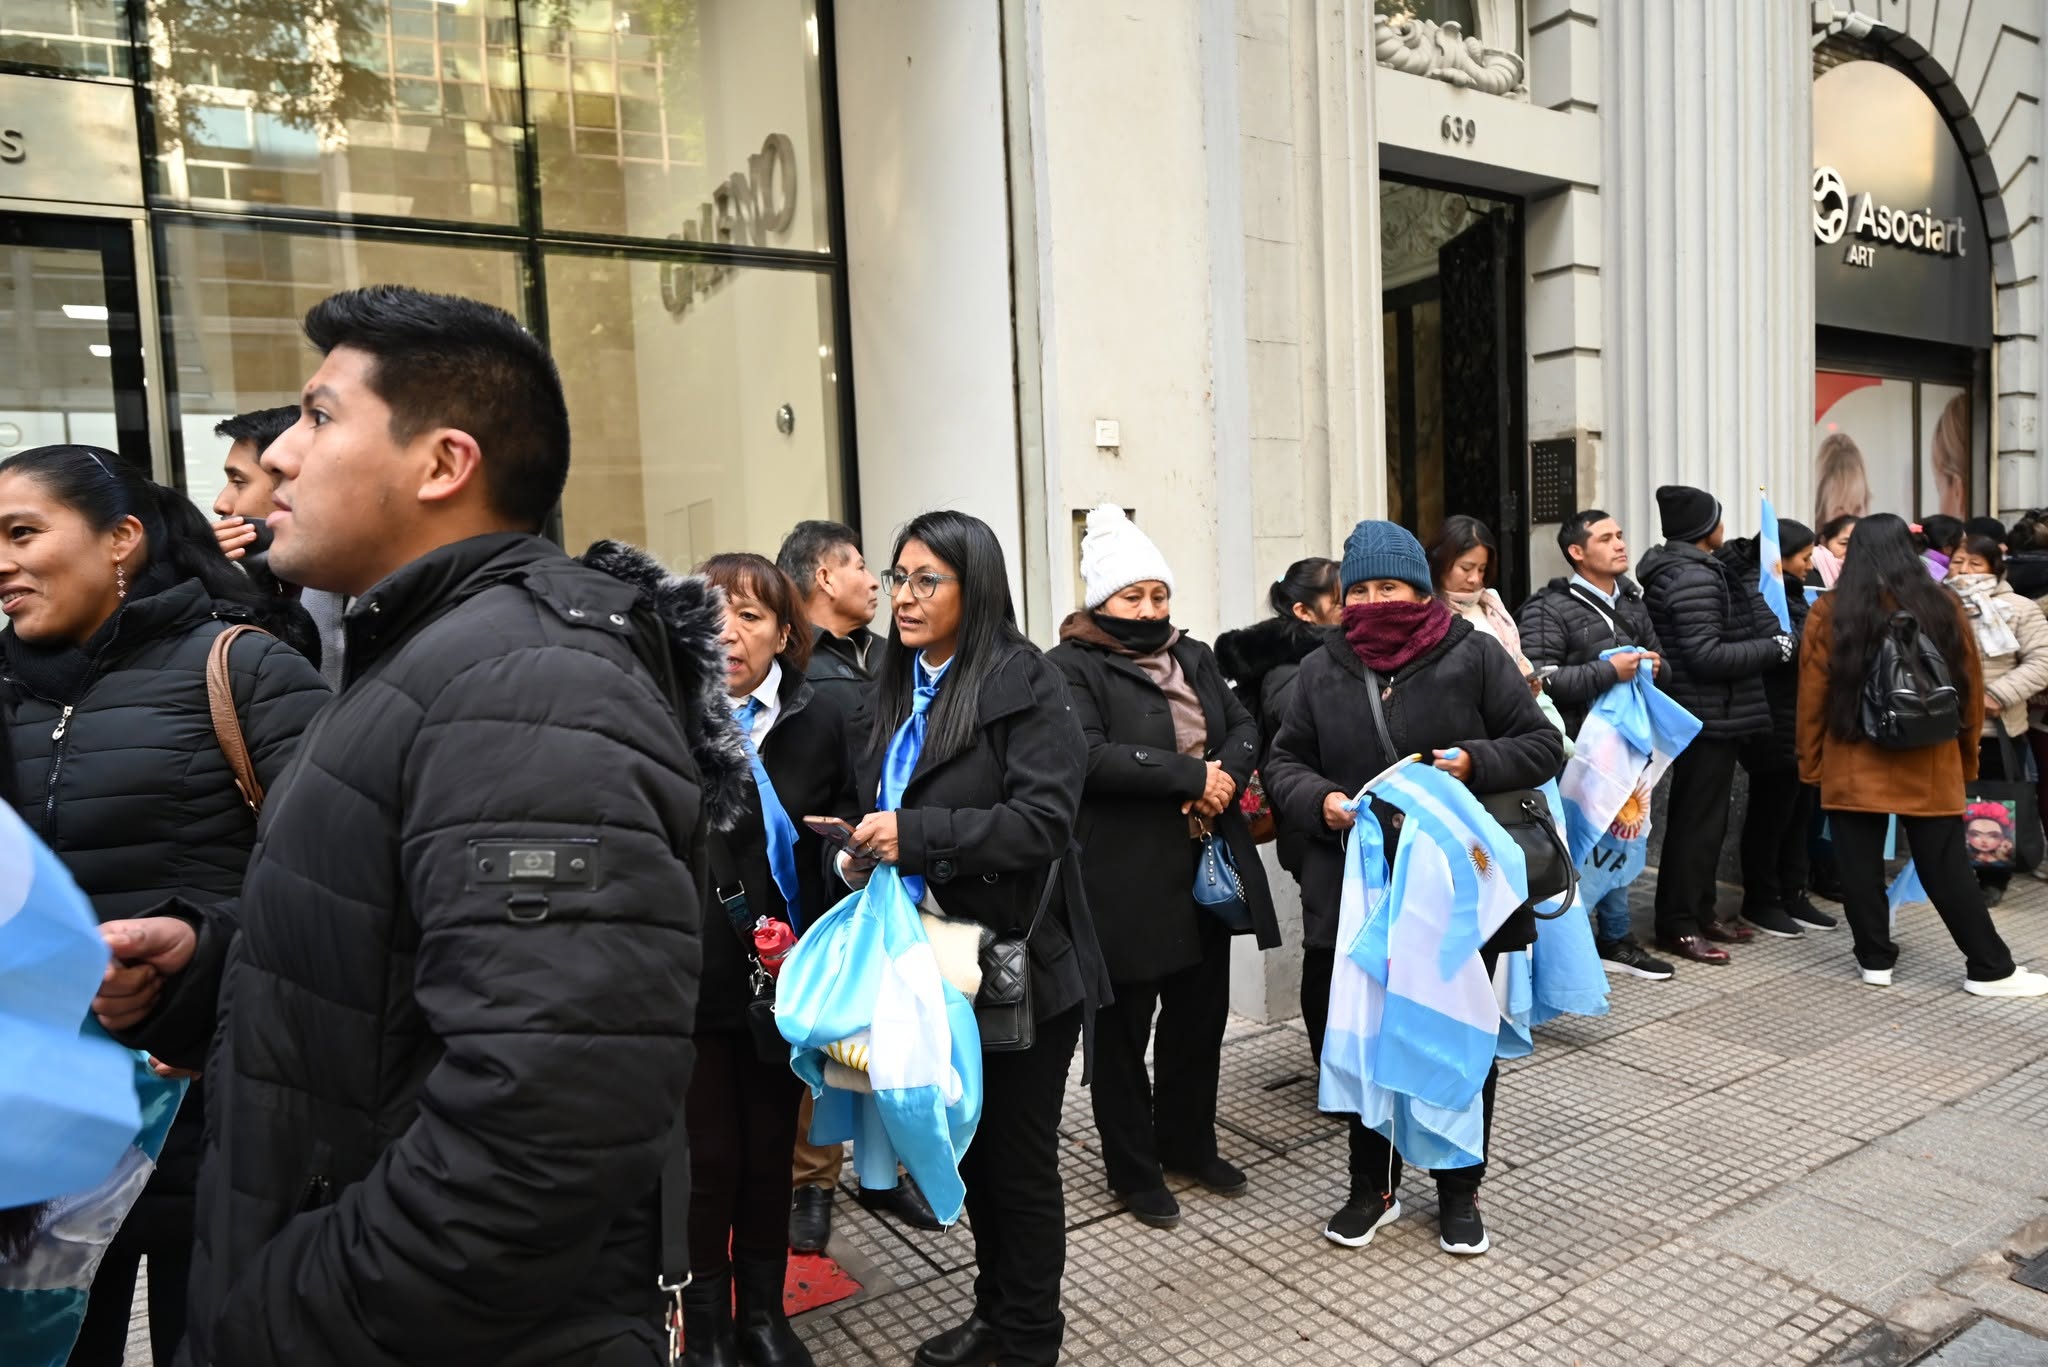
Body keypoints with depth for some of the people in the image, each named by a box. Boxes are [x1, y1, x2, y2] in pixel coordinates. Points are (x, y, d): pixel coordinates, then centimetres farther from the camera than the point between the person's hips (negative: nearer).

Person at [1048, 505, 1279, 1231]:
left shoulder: (1194, 658, 13)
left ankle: (1189, 1143, 38)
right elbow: (1087, 756, -24)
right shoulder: (1072, 668, -11)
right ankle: (1134, 1168, 25)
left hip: (1207, 872, 7)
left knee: (1199, 1019, 19)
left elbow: (1245, 727, 8)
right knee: (1124, 1030, 8)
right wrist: (1190, 775, -23)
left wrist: (1226, 773, -14)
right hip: (1125, 882, -7)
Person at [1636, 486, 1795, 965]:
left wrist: (1764, 641, 17)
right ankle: (1678, 926, 3)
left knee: (1704, 817, 16)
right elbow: (1707, 655, -24)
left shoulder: (1674, 570, 14)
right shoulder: (1695, 578, -18)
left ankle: (1699, 913, 26)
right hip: (1709, 718, -10)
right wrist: (1776, 647, -15)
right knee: (1698, 821, -4)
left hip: (1702, 715, 10)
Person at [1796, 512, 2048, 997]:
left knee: (1861, 868, 8)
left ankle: (1876, 961, 15)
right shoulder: (1944, 606, 0)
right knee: (1947, 870, 10)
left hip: (1853, 766, -2)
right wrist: (1967, 756, 18)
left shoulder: (1830, 612, -6)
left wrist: (1811, 762, 5)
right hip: (1930, 766, 2)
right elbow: (1970, 689, 7)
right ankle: (1990, 969, 17)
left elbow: (1812, 696, -4)